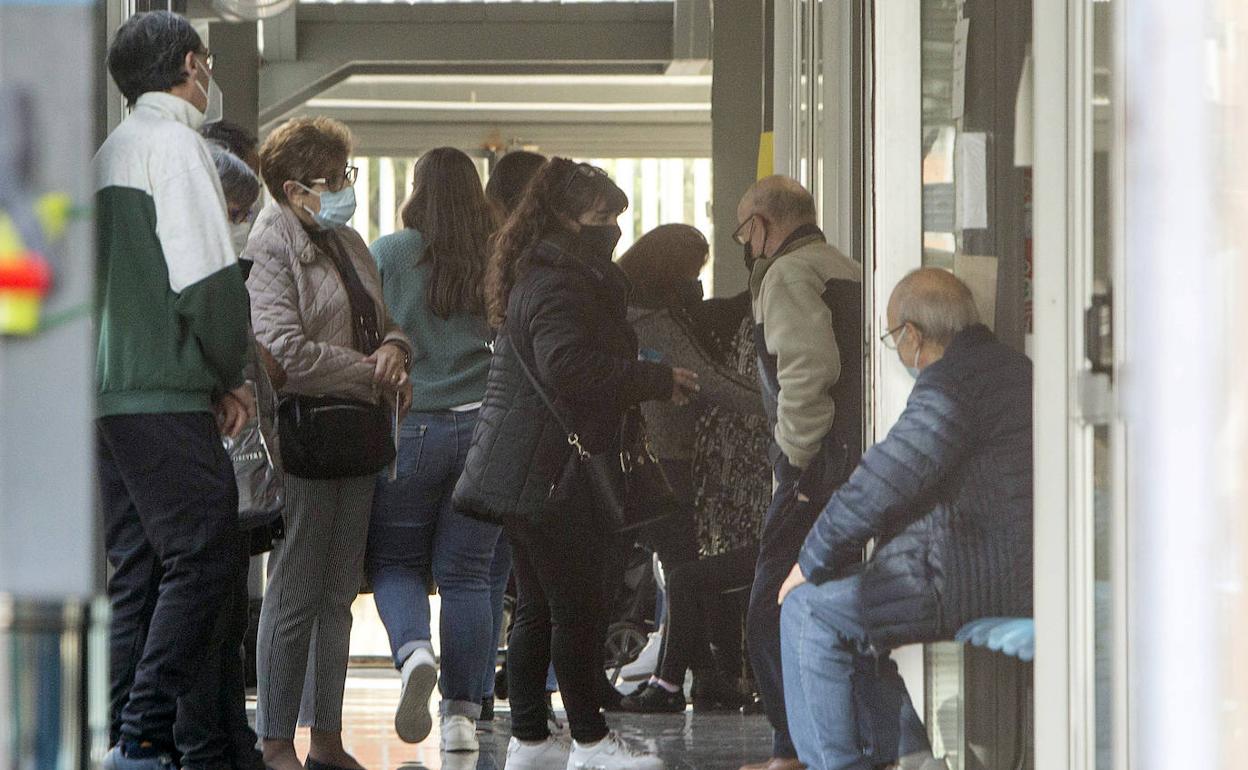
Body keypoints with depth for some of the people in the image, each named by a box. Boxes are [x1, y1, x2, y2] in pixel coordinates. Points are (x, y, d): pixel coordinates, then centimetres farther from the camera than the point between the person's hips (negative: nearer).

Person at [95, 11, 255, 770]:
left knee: (137, 570, 11)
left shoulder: (111, 151, 20)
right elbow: (206, 279, -17)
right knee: (203, 559, -8)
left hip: (108, 392, 9)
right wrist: (231, 378, -3)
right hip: (167, 396, -9)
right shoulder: (176, 141, -8)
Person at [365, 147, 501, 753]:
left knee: (395, 561, 12)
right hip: (482, 428, 2)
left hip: (408, 426, -2)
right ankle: (462, 713, 7)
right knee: (466, 573, 8)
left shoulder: (390, 254, -5)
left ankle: (413, 651, -18)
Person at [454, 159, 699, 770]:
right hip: (552, 472, -11)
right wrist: (659, 380, -19)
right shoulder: (557, 282, -15)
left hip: (524, 474, 11)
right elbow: (568, 366, -26)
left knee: (537, 608, 12)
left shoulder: (543, 274, 20)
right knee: (579, 607, -5)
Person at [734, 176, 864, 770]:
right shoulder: (846, 270, 23)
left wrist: (796, 455, -14)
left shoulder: (788, 275, -6)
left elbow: (808, 366, -21)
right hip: (863, 464, 9)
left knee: (773, 616, -7)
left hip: (819, 471, -9)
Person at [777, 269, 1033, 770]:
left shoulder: (950, 384, -16)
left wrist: (813, 562, -3)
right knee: (842, 606, 23)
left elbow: (879, 487, -17)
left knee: (809, 611, -1)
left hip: (968, 581, -10)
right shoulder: (1009, 367, 18)